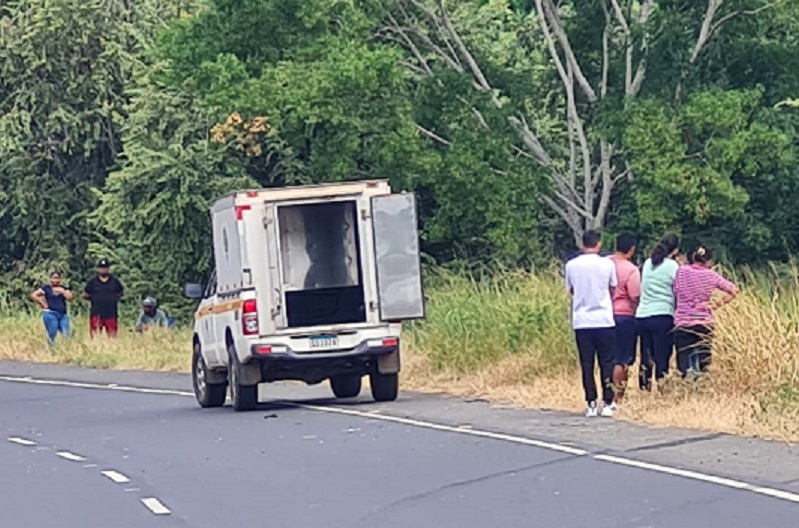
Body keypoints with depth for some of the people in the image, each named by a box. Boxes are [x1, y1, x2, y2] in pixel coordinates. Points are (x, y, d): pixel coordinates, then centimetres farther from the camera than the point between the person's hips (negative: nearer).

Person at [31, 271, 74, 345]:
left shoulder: (63, 288, 13)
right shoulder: (46, 288, 1)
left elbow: (70, 298, 1)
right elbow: (34, 296, -5)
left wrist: (62, 291, -7)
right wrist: (44, 304, -6)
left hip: (63, 314, 4)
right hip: (50, 314, -4)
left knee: (66, 334, -7)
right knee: (52, 335, -7)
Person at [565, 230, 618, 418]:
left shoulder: (571, 265, -1)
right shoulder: (607, 264, -4)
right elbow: (612, 290, 7)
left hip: (581, 321, 1)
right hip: (604, 320, -1)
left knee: (587, 364, 6)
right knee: (606, 363, 6)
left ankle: (591, 404, 5)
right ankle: (607, 403, 3)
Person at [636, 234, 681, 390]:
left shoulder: (648, 264, 11)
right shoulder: (673, 266, -5)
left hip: (642, 316, 5)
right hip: (663, 316, -5)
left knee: (646, 358, 9)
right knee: (662, 357, -2)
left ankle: (644, 389, 8)